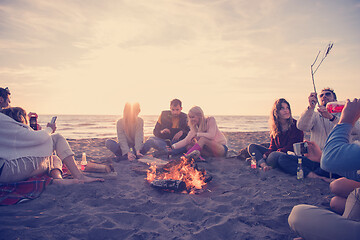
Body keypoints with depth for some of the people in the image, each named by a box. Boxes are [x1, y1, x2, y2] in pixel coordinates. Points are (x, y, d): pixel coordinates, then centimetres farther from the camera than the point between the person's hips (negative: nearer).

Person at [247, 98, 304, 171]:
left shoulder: (296, 125, -9)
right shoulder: (274, 126, 9)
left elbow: (290, 148, -13)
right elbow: (273, 146, 9)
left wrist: (266, 155, -17)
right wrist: (267, 154, -16)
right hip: (277, 152, 7)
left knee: (275, 155, -39)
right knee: (252, 146, -5)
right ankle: (264, 165, -31)